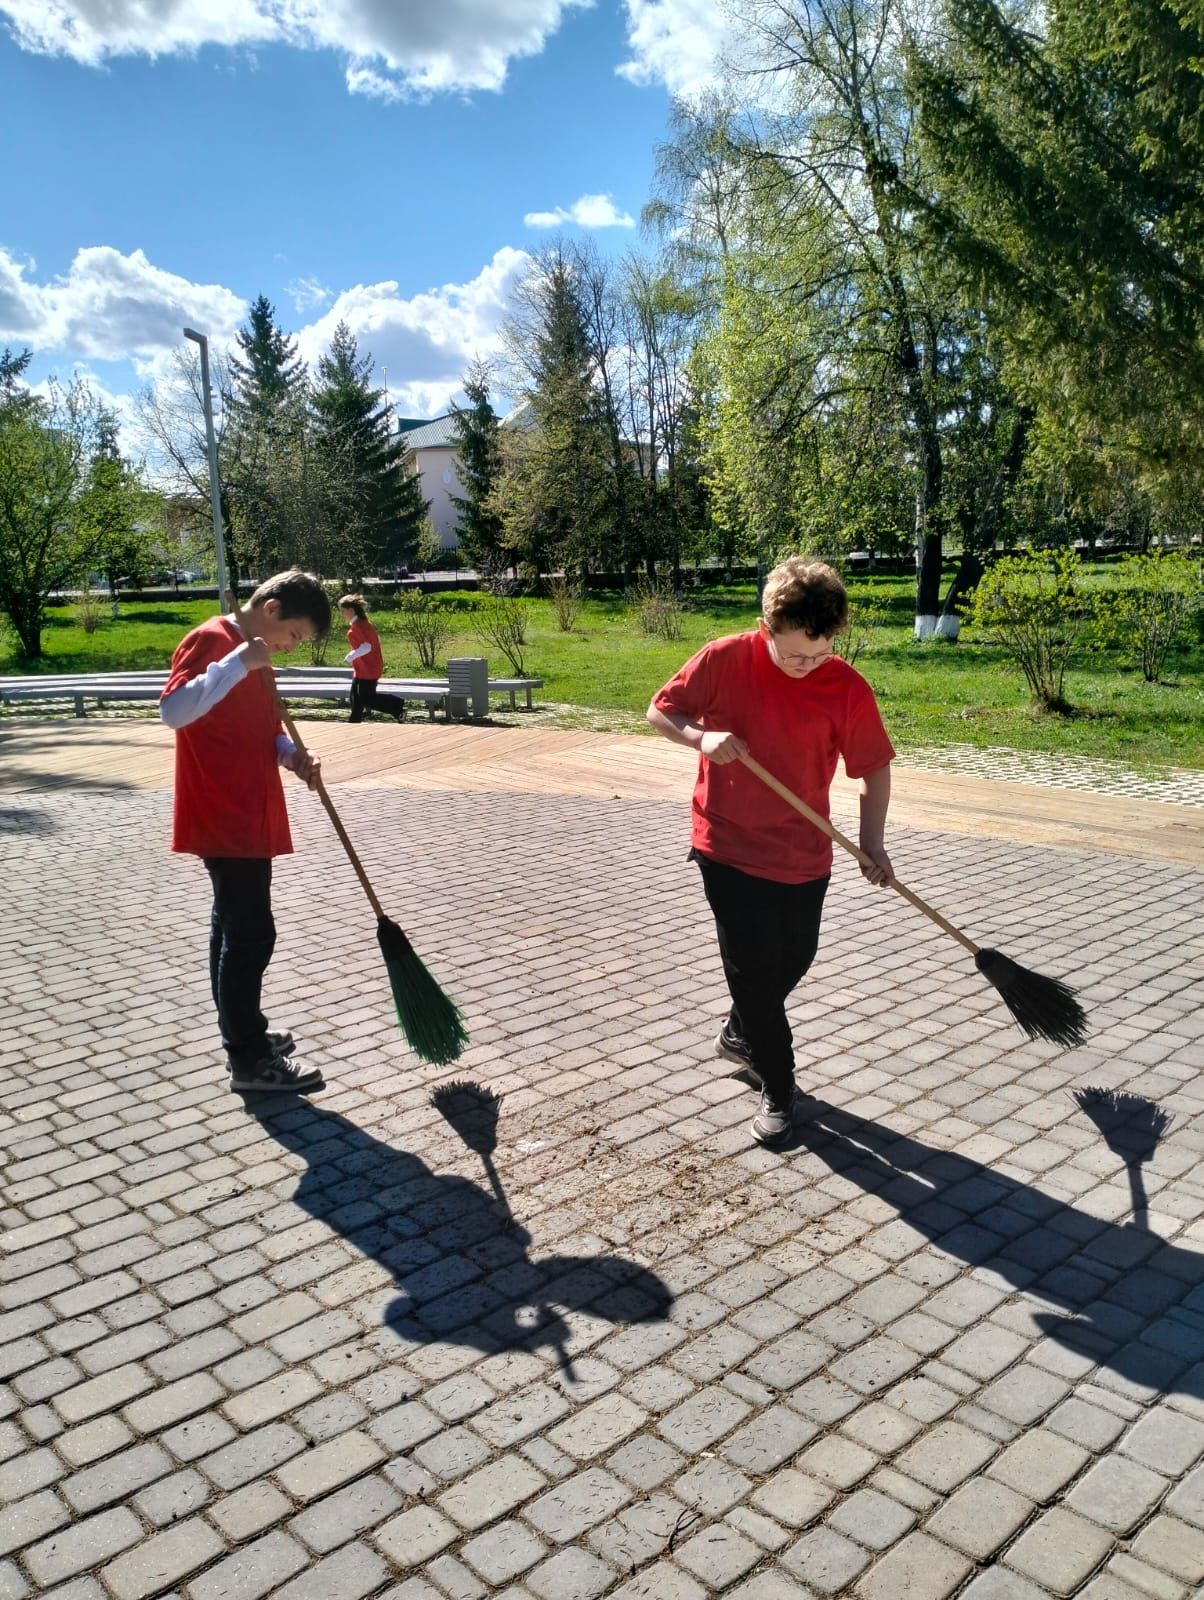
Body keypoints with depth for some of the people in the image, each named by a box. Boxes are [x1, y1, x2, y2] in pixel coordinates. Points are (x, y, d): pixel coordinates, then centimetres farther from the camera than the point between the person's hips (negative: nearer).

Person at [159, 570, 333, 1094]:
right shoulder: (210, 640, -14)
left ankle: (242, 1031, 29)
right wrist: (238, 664, -30)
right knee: (251, 932, -6)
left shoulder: (253, 656, 16)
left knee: (235, 927, 17)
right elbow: (174, 709, -29)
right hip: (223, 820, -10)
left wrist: (291, 754, 4)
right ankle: (250, 1060, 3)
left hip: (250, 818, 10)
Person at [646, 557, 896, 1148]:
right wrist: (703, 736, -23)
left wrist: (872, 844, -13)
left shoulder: (848, 687, -12)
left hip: (804, 854, 3)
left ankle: (740, 1031, 48)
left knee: (794, 959, 19)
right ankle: (777, 1087, 20)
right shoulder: (724, 660, -15)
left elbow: (874, 768, -2)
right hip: (729, 847, -3)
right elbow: (660, 711, -3)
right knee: (754, 966, 1)